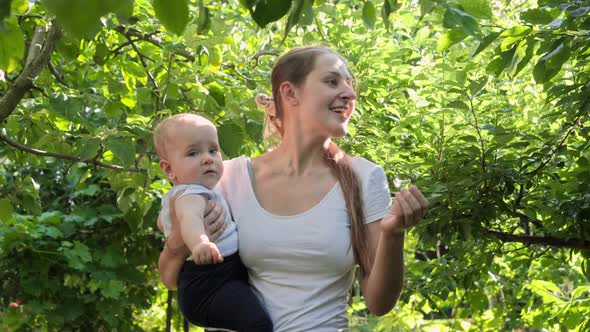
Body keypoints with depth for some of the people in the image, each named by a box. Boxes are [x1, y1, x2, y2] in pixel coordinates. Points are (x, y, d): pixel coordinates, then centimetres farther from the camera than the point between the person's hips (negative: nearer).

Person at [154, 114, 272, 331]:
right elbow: (189, 217, -42)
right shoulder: (192, 194, -18)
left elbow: (162, 222, 35)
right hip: (209, 285, -11)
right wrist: (198, 242, -62)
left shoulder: (173, 196, 15)